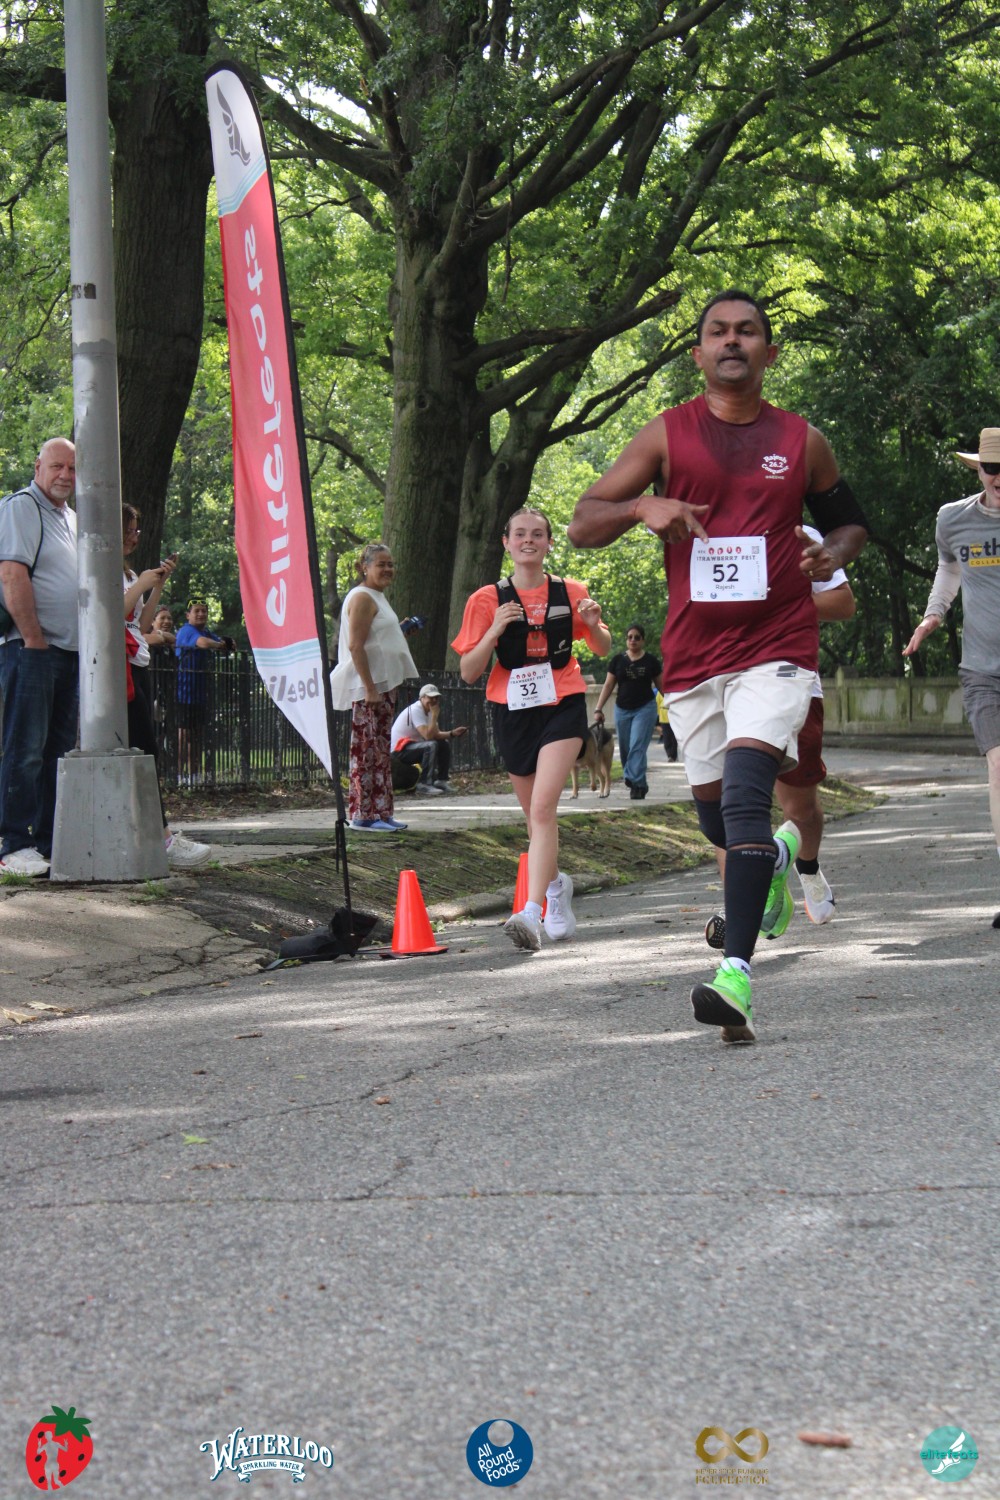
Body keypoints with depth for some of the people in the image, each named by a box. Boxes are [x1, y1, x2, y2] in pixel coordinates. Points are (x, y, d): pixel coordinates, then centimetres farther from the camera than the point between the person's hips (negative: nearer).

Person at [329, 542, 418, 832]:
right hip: (368, 687, -10)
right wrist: (370, 689, -23)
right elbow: (356, 646, -20)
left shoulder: (377, 597, 19)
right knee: (368, 751, -9)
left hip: (383, 685, 10)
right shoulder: (362, 597, -12)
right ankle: (365, 815, -7)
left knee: (381, 752, 11)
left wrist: (400, 632, 17)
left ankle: (379, 813, 15)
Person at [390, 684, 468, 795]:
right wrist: (435, 715, -25)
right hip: (399, 751, -10)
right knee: (431, 745, -30)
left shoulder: (429, 711, 8)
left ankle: (441, 780, 8)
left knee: (445, 744, 5)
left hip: (413, 746, 10)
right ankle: (424, 784, -28)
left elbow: (436, 734, 5)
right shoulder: (416, 710, -21)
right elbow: (428, 736, -29)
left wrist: (452, 733, -10)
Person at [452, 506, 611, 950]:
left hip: (562, 706, -2)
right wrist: (494, 632, -19)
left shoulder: (571, 593, 3)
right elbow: (469, 672, -3)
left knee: (542, 806, -20)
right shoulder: (487, 600, 0)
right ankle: (556, 884, 42)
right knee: (536, 815, 13)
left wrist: (593, 625, -8)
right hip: (512, 711, 2)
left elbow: (602, 649, 15)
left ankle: (532, 913, -29)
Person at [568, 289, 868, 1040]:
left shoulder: (803, 441, 6)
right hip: (693, 656, 2)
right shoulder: (667, 435, 4)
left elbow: (850, 521, 21)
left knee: (745, 796, -21)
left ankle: (737, 970, -25)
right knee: (717, 814, 14)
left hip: (777, 648, -2)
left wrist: (834, 553, -4)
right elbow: (581, 525, 1)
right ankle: (776, 855, 50)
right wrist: (643, 506, -19)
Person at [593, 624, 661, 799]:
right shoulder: (618, 660, 5)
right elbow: (608, 685, 6)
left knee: (637, 747, -14)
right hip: (622, 710, 3)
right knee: (625, 749, 4)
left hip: (645, 708, -3)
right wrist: (599, 708, -1)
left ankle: (637, 784, -16)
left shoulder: (651, 661, 1)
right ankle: (639, 784, 18)